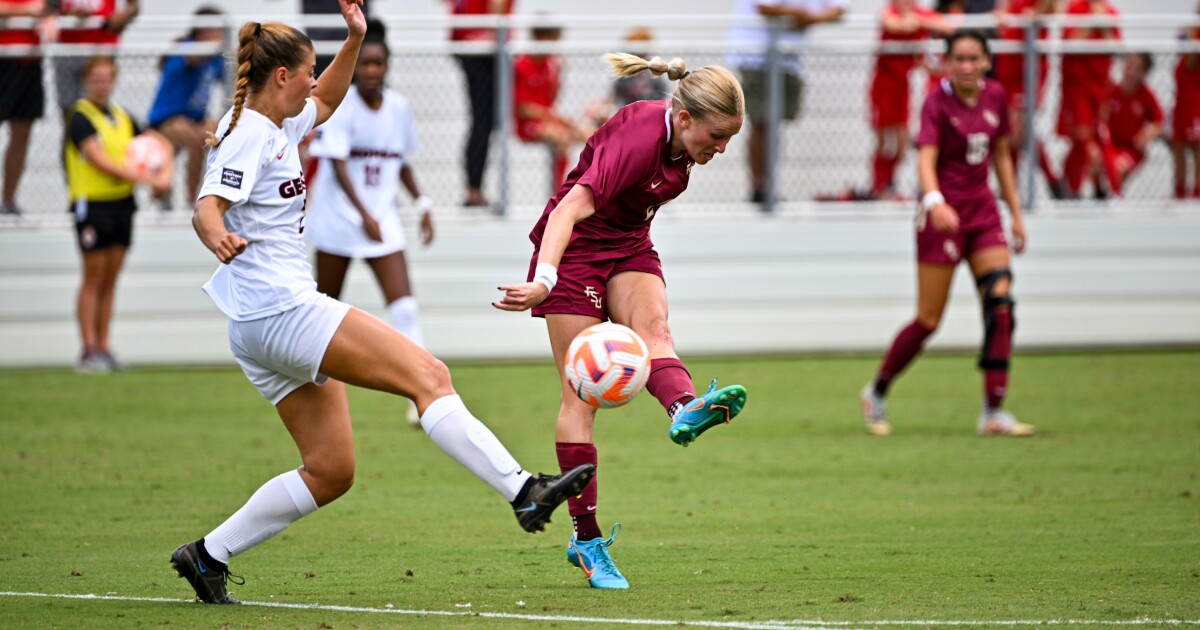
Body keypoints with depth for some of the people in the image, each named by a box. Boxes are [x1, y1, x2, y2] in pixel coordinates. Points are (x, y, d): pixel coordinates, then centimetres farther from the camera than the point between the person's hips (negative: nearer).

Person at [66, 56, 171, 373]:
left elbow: (157, 143, 20)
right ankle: (89, 350, -4)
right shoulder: (81, 117, -8)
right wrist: (146, 178, -23)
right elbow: (101, 161, -18)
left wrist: (164, 173, -1)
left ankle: (103, 348, 11)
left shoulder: (121, 117, 12)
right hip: (92, 202, -6)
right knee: (94, 277, -6)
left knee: (110, 279, 7)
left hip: (122, 202, 6)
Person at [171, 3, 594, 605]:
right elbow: (206, 208, -26)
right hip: (283, 310, -11)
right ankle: (523, 491, -26)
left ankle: (208, 555, 11)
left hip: (260, 329, 11)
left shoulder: (273, 126, 16)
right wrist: (219, 239, -48)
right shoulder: (249, 136, -12)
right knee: (429, 375, -17)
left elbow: (323, 102, 36)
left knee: (330, 472, 10)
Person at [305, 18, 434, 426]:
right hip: (338, 220, -3)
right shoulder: (340, 106, -13)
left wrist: (422, 204, 8)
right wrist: (364, 214, -33)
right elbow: (337, 165, -22)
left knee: (404, 307, -11)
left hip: (383, 221, 3)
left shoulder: (398, 107, 2)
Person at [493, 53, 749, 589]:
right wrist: (544, 281, -55)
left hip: (628, 248, 7)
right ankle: (586, 539, -2)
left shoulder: (679, 138, -6)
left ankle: (685, 410, -59)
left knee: (653, 328, -27)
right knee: (582, 393, -7)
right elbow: (570, 209, -42)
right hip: (574, 247, -7)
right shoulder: (640, 141, -31)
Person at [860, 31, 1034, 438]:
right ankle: (877, 392, 20)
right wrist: (935, 202, -43)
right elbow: (926, 159, -25)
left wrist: (1016, 213, 15)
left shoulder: (995, 96, 5)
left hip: (982, 210, 5)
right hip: (944, 214, -5)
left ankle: (994, 412, -7)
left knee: (1000, 306, -9)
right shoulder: (938, 102, -13)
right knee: (929, 320, -2)